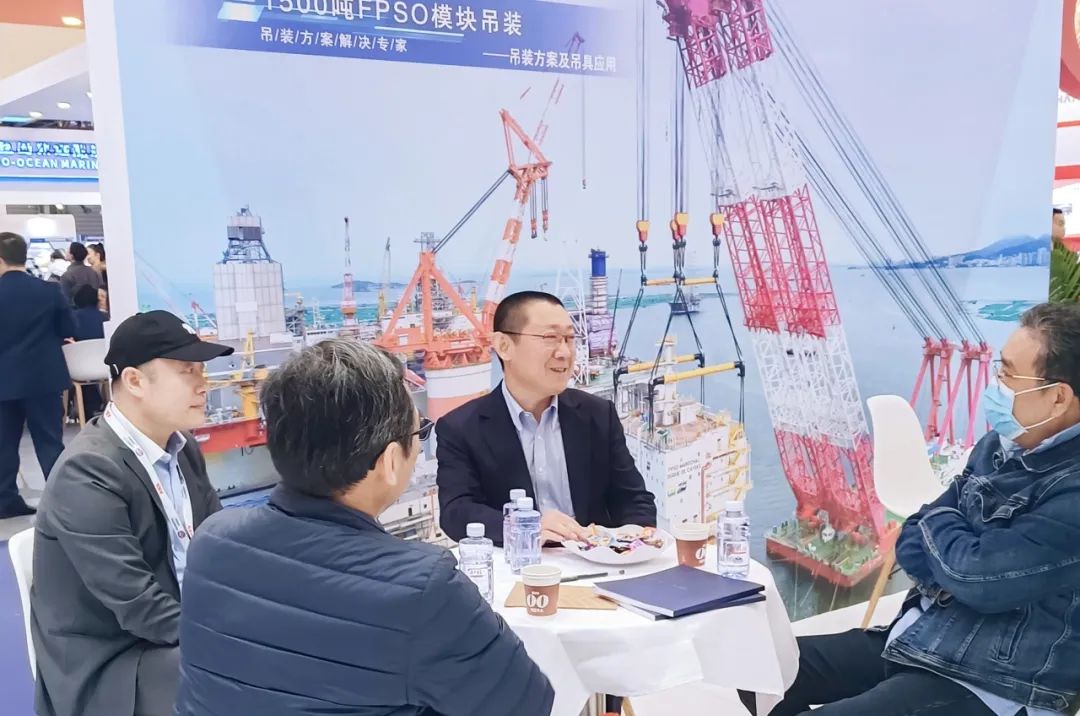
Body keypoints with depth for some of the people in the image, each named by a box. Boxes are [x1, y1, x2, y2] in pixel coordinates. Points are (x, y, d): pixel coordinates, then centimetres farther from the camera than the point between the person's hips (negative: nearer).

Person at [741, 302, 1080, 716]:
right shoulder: (1001, 445, 7)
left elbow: (975, 576, -28)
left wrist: (939, 523, -6)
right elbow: (915, 542, 8)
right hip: (917, 640, 9)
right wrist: (954, 570, -15)